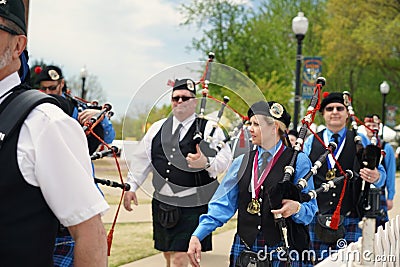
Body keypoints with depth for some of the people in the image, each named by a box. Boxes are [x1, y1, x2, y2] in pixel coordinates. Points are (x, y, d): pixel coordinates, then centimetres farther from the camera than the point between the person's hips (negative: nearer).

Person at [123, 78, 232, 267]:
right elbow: (141, 159, 14)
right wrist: (131, 187, 9)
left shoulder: (209, 129, -3)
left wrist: (206, 163, -26)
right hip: (162, 202, 5)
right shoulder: (157, 128, 11)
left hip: (192, 206, -5)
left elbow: (225, 160, -7)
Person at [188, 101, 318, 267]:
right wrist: (197, 236, -4)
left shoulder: (298, 161, 0)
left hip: (281, 252, -3)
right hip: (244, 249, 3)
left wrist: (296, 208, -22)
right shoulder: (241, 162, 9)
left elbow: (310, 209, 1)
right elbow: (222, 204, 6)